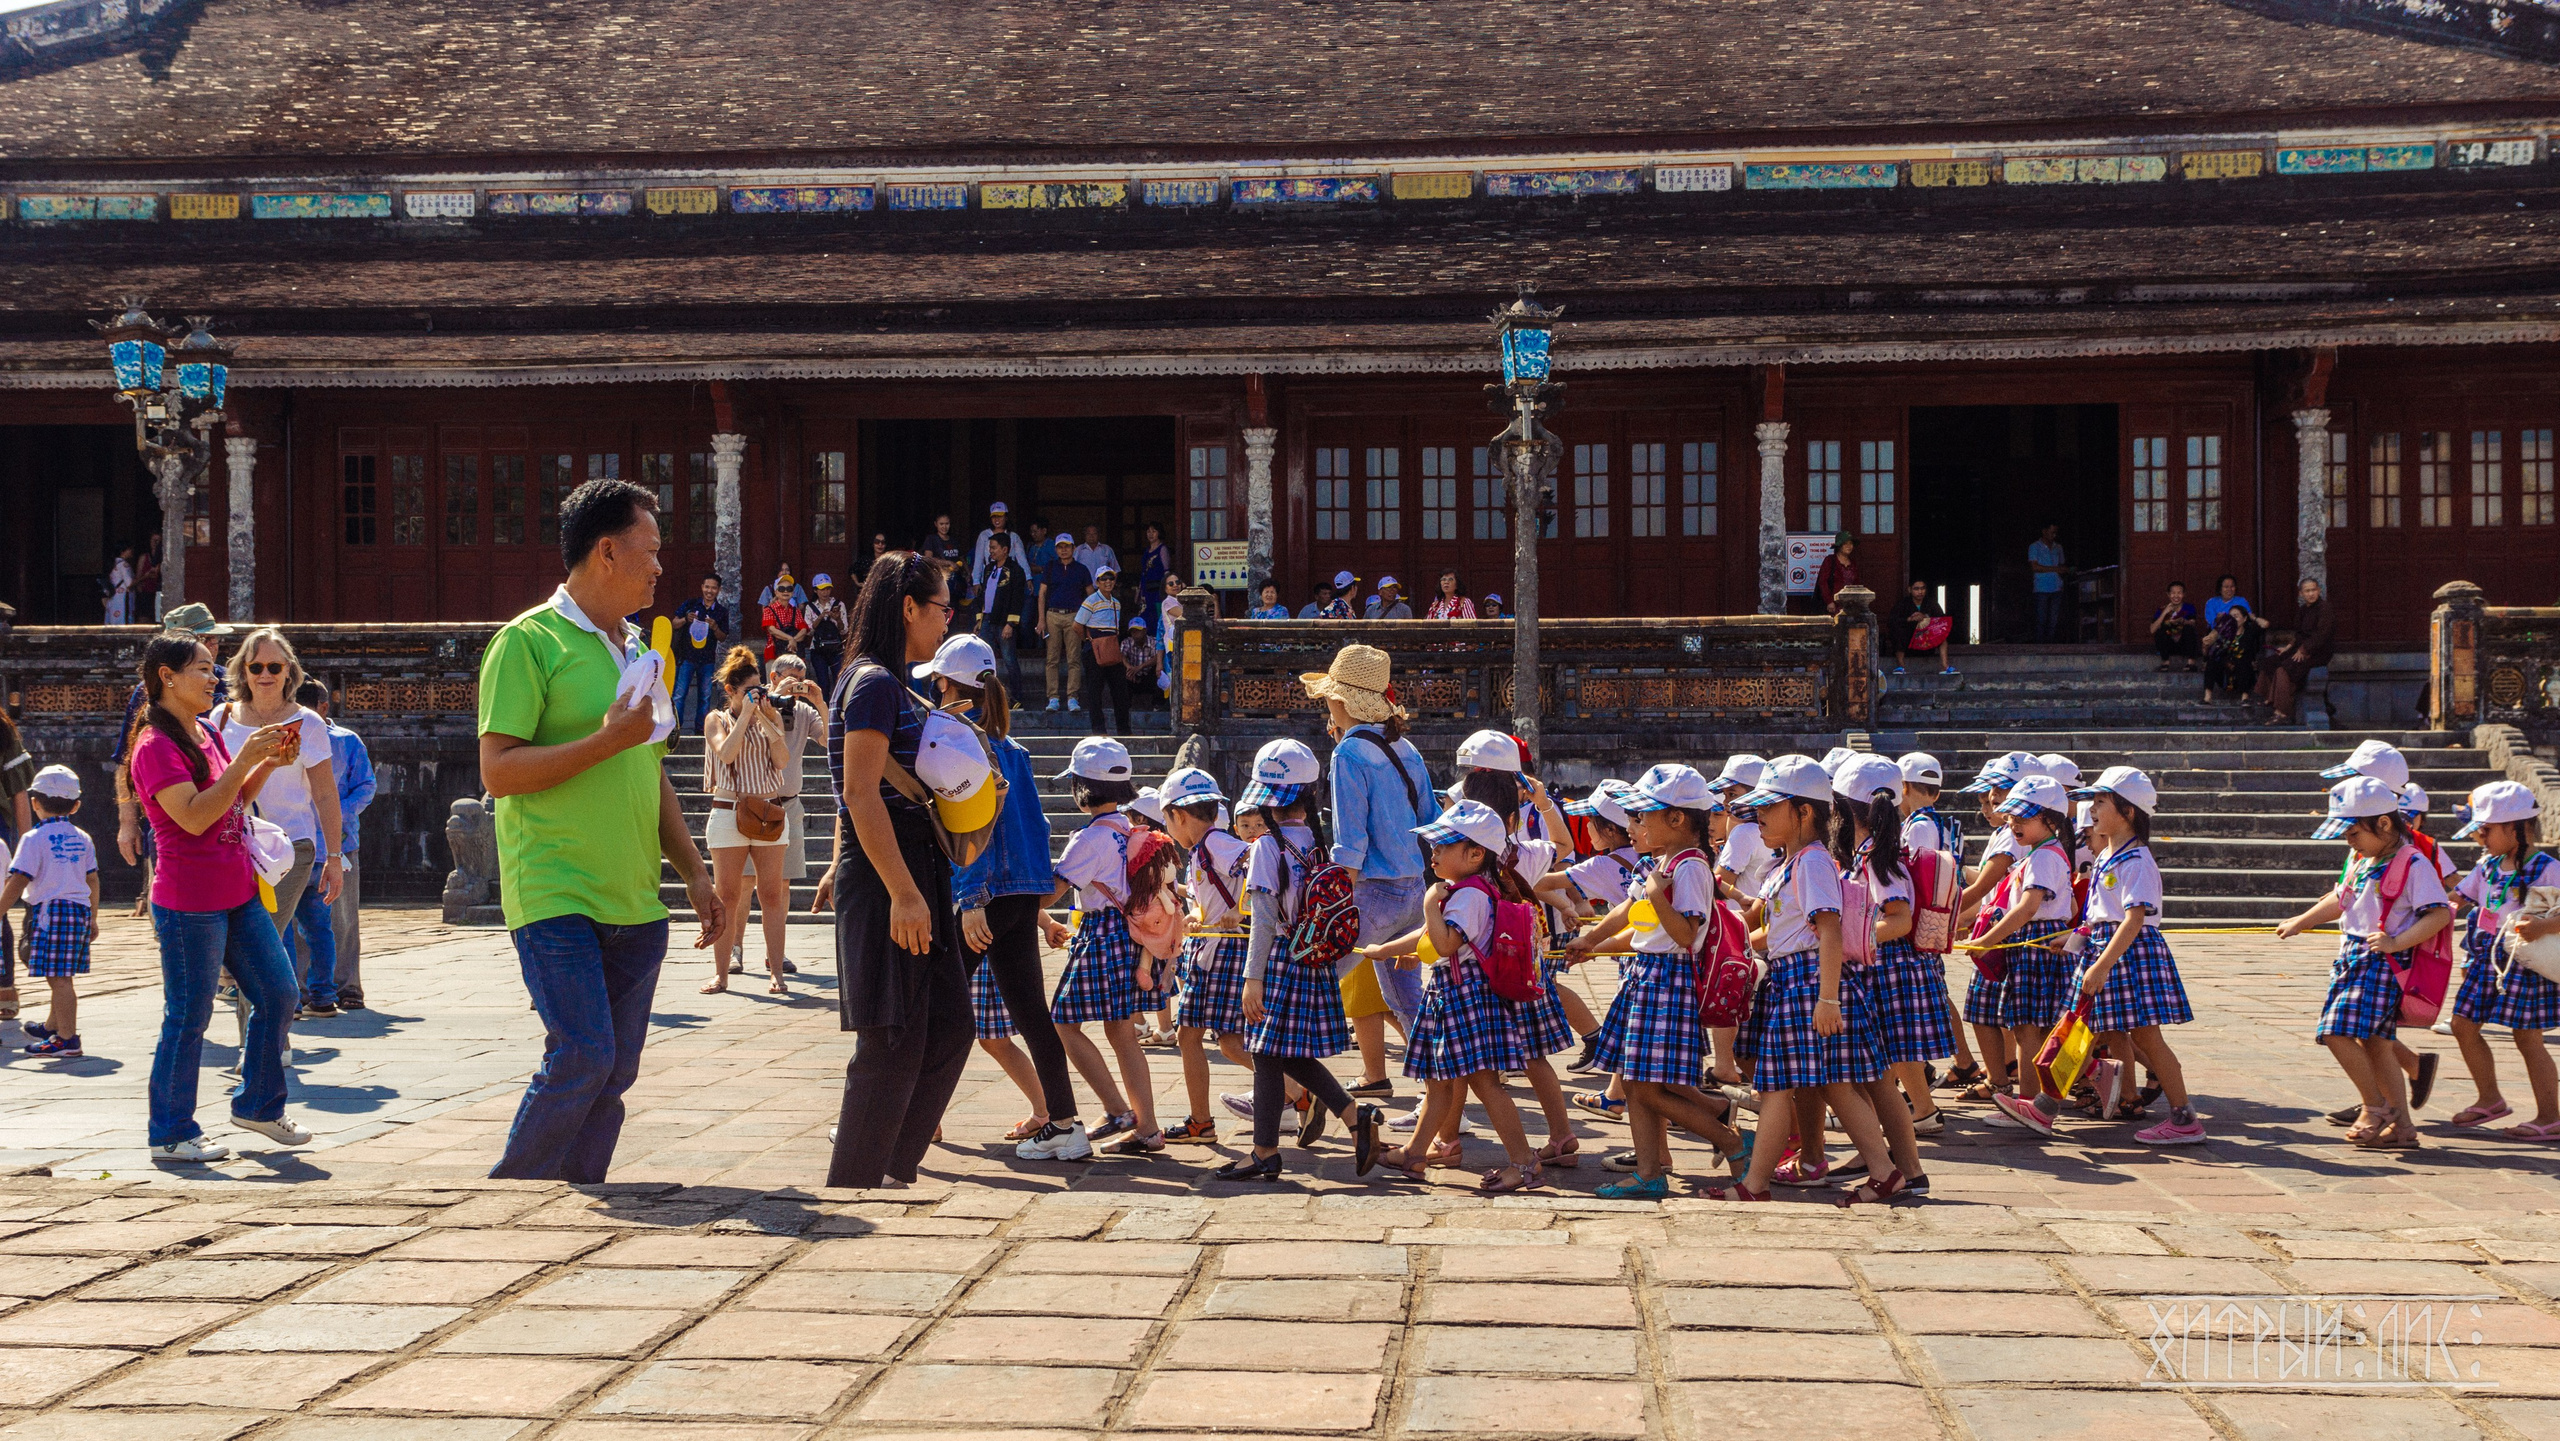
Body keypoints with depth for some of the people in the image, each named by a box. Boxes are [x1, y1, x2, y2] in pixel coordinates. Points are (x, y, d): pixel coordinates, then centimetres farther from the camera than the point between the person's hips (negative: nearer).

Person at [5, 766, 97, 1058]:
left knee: (59, 978, -7)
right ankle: (51, 1028, 35)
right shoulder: (82, 839, 11)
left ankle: (68, 1040, -8)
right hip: (79, 909, 7)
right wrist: (93, 919, 24)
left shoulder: (34, 839, -7)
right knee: (62, 976, 19)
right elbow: (92, 880, 15)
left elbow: (17, 883, -11)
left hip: (50, 910, -7)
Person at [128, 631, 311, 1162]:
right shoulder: (156, 746, -14)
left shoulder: (206, 735, 13)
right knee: (188, 1018, -1)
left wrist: (268, 764, 6)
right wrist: (245, 760, -23)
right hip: (189, 903, -9)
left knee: (278, 993, 10)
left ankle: (258, 1104, 25)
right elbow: (194, 816, -23)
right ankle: (171, 1134, 10)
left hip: (238, 893, 9)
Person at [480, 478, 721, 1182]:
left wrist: (695, 872, 17)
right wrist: (607, 740, -17)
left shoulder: (636, 651, 18)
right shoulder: (529, 642, -6)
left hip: (635, 905, 7)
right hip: (557, 898, -7)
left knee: (615, 1071, 6)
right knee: (583, 1058, -14)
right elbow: (498, 771, -13)